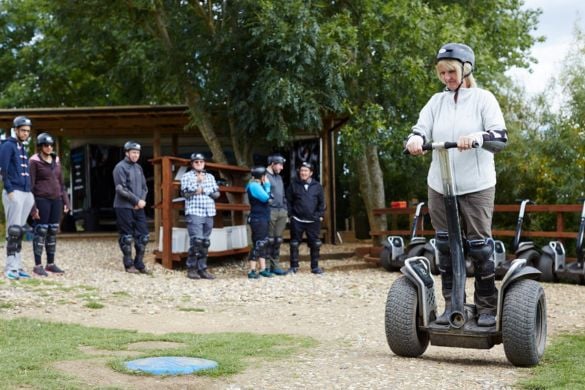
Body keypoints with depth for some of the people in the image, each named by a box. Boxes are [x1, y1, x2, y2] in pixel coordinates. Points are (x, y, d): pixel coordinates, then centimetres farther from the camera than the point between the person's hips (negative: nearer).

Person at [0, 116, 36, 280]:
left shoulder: (23, 148, 20)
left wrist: (30, 193, 14)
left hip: (26, 193, 8)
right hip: (14, 193, -8)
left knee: (20, 231, 9)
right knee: (13, 231, -9)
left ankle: (17, 266, 12)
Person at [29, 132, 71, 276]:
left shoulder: (56, 160, 12)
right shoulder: (34, 161, -5)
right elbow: (30, 185, -7)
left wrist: (65, 201, 12)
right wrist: (33, 206, -13)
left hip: (56, 200, 6)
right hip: (42, 200, -5)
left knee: (53, 232, 6)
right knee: (41, 231, -5)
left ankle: (51, 263, 12)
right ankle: (38, 265, -1)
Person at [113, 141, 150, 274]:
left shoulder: (138, 168, 14)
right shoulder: (120, 167, -8)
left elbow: (144, 187, 15)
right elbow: (121, 189, -14)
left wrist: (142, 200, -4)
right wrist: (137, 200, -13)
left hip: (138, 208, 6)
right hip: (124, 207, -6)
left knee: (143, 236, 4)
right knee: (127, 237, 0)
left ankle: (139, 264, 13)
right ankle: (129, 265, 9)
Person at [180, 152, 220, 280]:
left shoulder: (210, 177, 17)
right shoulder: (186, 176, 4)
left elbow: (217, 193, 9)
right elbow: (185, 193, -8)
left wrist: (203, 190, -4)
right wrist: (197, 182, -13)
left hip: (209, 213, 5)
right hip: (194, 213, -5)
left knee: (205, 242, 4)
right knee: (196, 240, -15)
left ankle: (202, 269, 8)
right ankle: (191, 269, -7)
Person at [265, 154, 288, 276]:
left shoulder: (279, 177, 21)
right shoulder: (265, 176, -5)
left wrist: (285, 210, 20)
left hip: (282, 212, 8)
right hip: (270, 211, -8)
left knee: (278, 240, 7)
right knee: (270, 240, -6)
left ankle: (275, 265, 11)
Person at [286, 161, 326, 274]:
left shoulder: (317, 186, 6)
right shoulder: (294, 185, 2)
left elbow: (321, 202, 10)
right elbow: (288, 201, 4)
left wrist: (320, 215, 1)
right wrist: (290, 214, -2)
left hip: (313, 221, 1)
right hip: (297, 221, -1)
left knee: (315, 244, 5)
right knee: (294, 244, 2)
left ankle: (315, 266, 16)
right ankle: (294, 266, 12)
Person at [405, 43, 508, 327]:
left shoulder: (482, 99, 0)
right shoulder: (437, 102, 11)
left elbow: (501, 138, -9)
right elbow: (420, 130, 2)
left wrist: (477, 137, -29)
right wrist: (415, 139, -22)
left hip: (476, 186, -4)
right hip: (440, 187, 4)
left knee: (480, 245, -2)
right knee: (445, 247, 6)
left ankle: (487, 308, 9)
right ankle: (451, 305, 15)